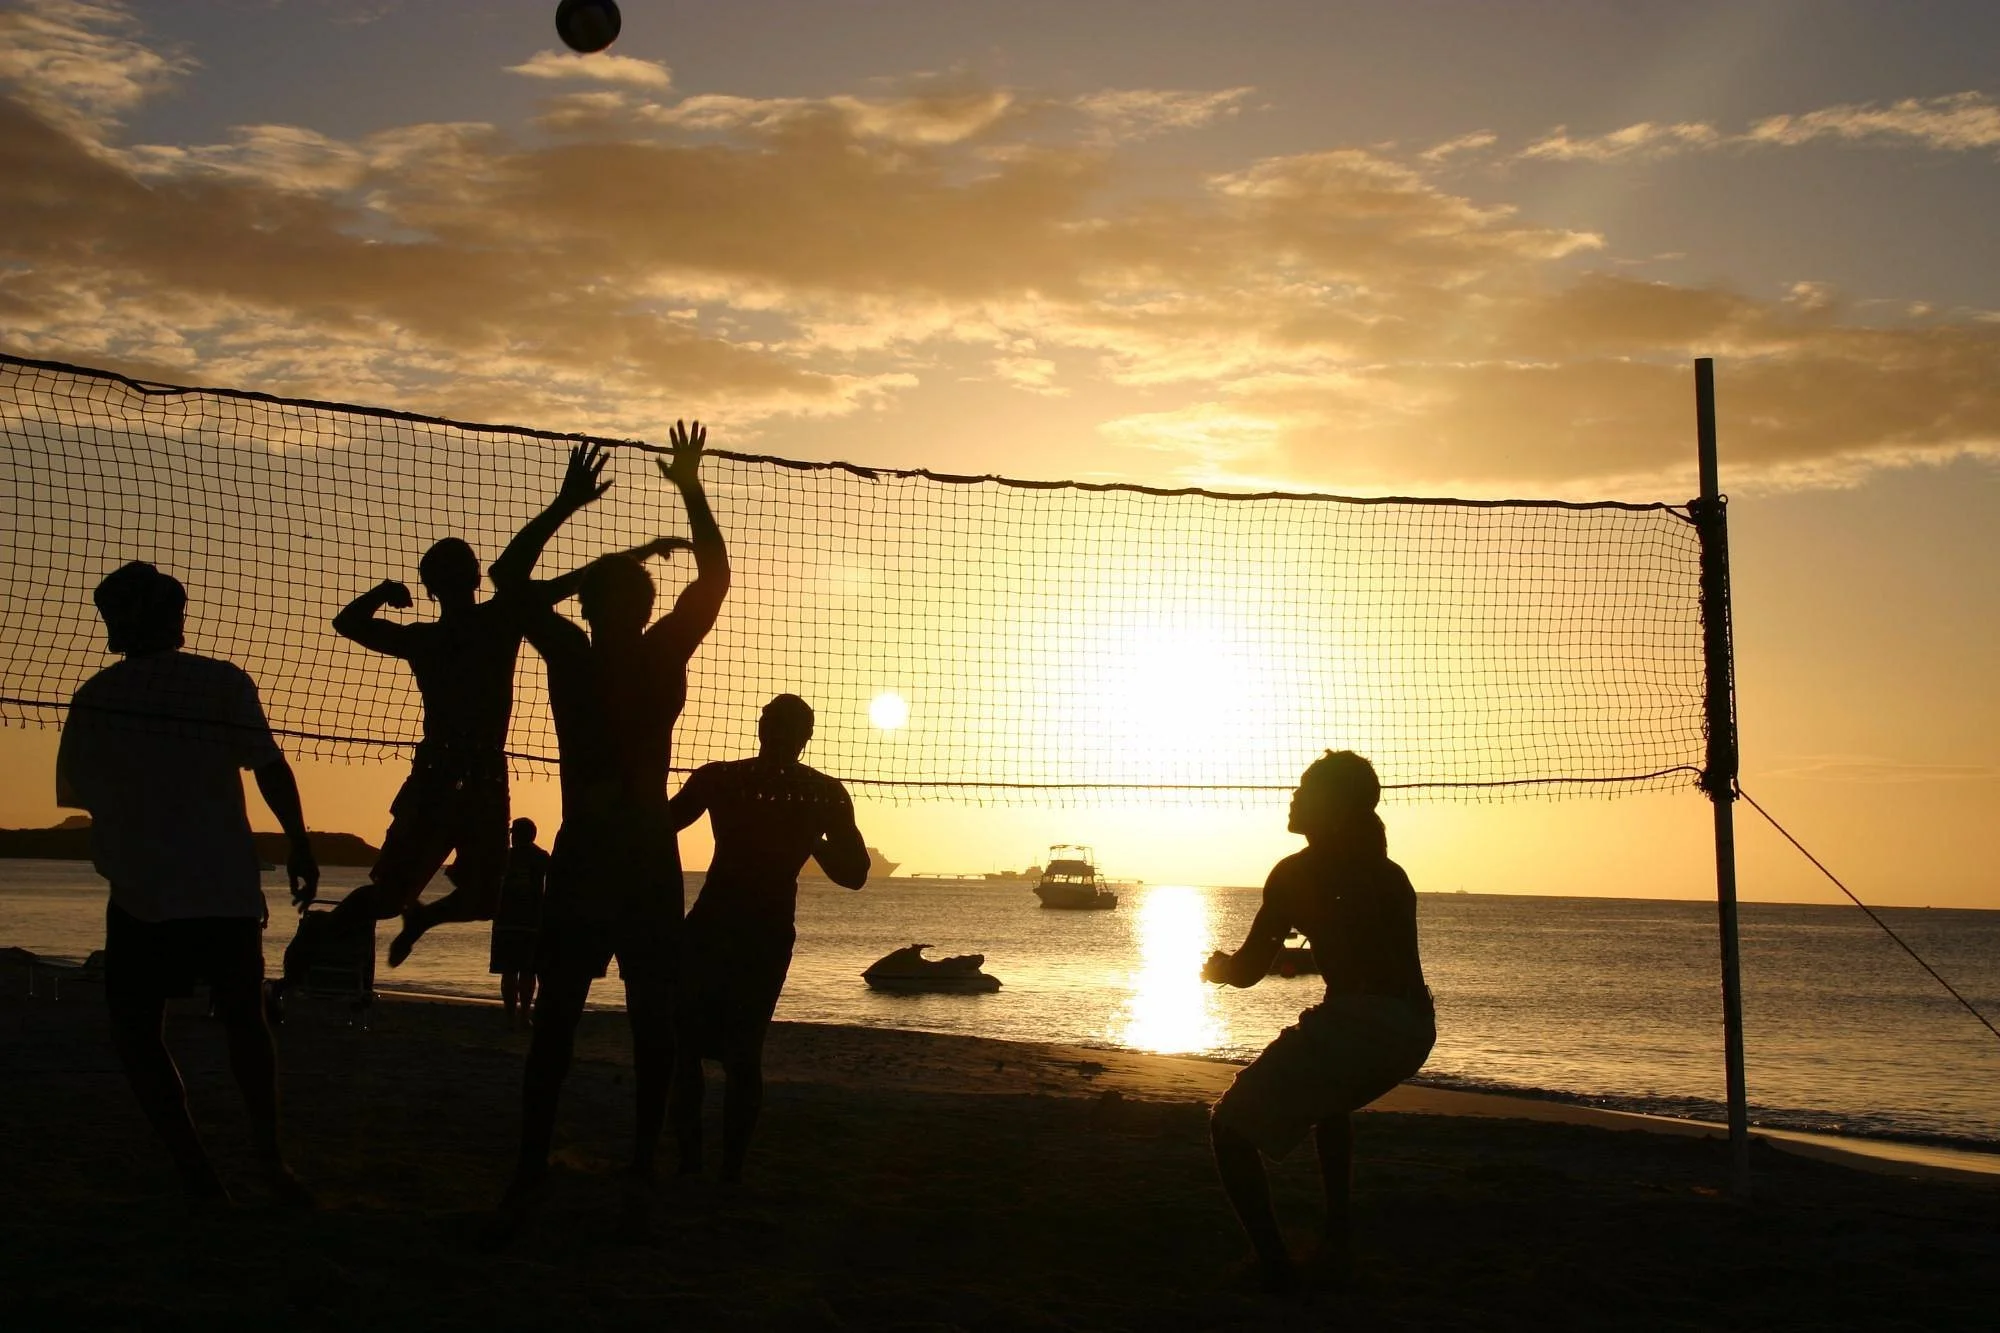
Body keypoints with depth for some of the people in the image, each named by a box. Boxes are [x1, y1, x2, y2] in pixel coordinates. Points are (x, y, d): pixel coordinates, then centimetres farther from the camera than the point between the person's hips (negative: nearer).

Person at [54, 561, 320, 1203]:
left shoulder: (93, 698, 4)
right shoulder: (224, 682, 0)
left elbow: (80, 792, 15)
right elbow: (270, 767, -8)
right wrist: (300, 846, -1)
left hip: (141, 892, -1)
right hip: (228, 890, 1)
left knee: (136, 1030, 8)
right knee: (243, 1021, 16)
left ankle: (196, 1170, -2)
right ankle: (270, 1159, 21)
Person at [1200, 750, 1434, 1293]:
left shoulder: (1297, 872, 0)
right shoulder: (1390, 875, 20)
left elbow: (1248, 971, 3)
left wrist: (1217, 965, 25)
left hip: (1357, 1022, -8)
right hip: (1415, 1028, 8)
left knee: (1232, 1126, 6)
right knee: (1329, 1104, 37)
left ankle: (1274, 1266, -3)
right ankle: (1335, 1246, 34)